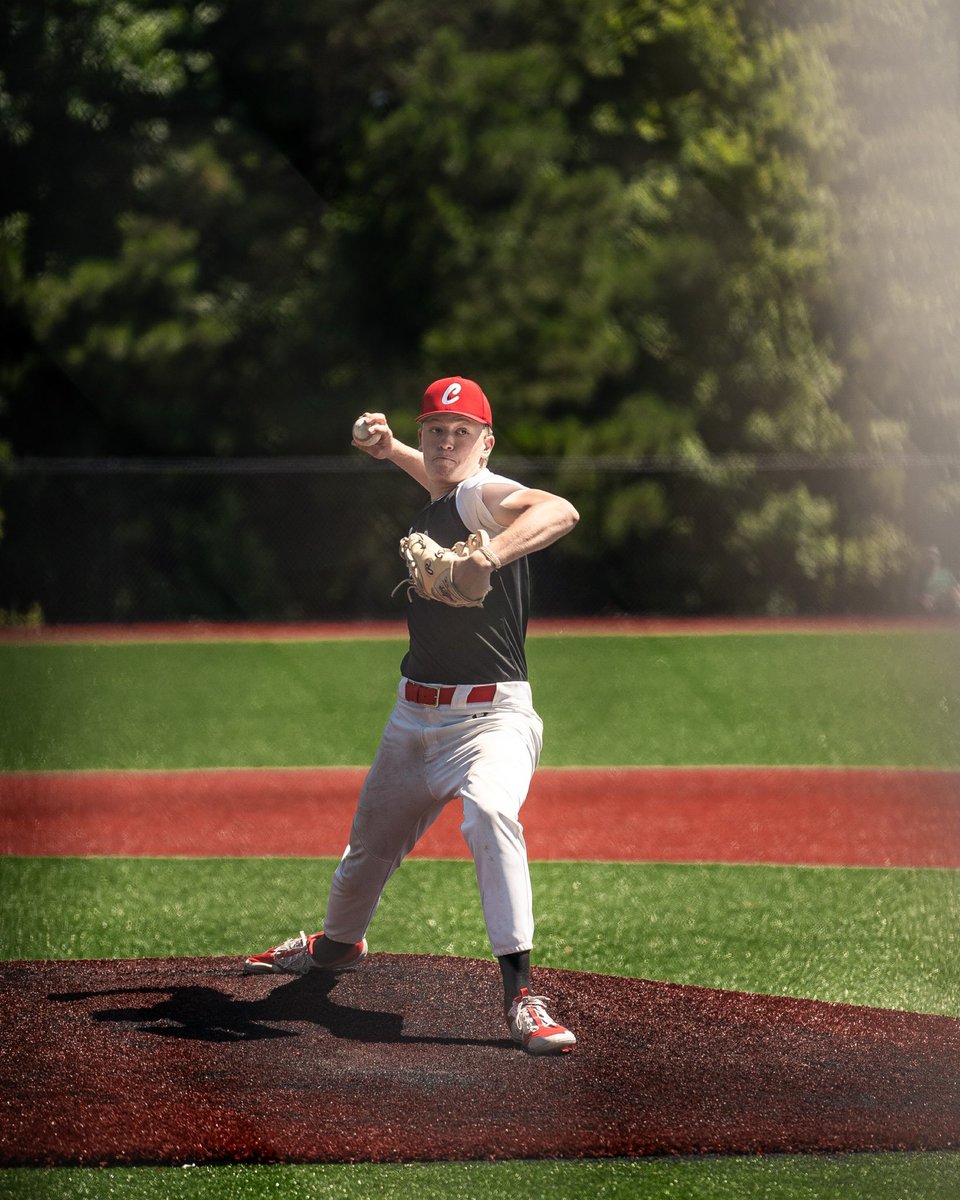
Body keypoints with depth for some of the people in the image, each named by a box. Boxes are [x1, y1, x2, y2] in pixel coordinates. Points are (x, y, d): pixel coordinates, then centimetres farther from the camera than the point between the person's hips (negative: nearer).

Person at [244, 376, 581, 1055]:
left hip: (491, 715, -9)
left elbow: (561, 512, -39)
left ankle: (521, 996, -38)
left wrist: (489, 554, -54)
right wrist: (391, 450, 21)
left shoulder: (484, 494, -16)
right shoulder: (440, 499, 10)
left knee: (490, 814, -35)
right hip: (416, 715, 9)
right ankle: (339, 944, 52)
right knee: (372, 835, 23)